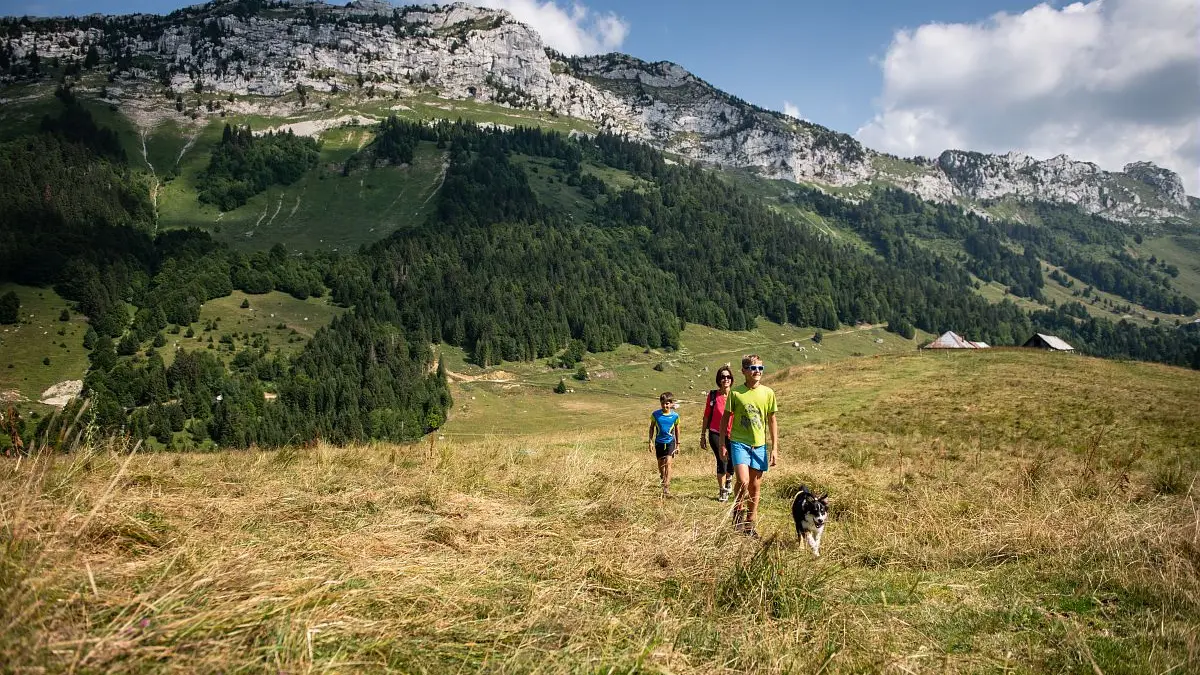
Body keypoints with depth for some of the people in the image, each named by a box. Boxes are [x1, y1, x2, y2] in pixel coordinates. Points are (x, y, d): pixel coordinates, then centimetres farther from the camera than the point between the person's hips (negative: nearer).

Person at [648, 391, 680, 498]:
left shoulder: (675, 415, -8)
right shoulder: (655, 414, -6)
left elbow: (677, 429, 6)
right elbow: (652, 428, 6)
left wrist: (678, 444, 10)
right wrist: (651, 441, 1)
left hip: (670, 442, -2)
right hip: (659, 442, 2)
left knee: (668, 462, -16)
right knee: (660, 464, 13)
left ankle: (667, 487, -17)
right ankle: (663, 482, 37)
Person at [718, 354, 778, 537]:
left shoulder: (768, 393, 1)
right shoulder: (735, 392, -5)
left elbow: (772, 421, 8)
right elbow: (725, 418, 3)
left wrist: (774, 448, 4)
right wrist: (722, 444, 0)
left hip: (759, 445, 3)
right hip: (739, 442, -3)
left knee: (755, 486, 9)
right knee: (743, 481, -19)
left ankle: (749, 524, 22)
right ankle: (738, 513, 8)